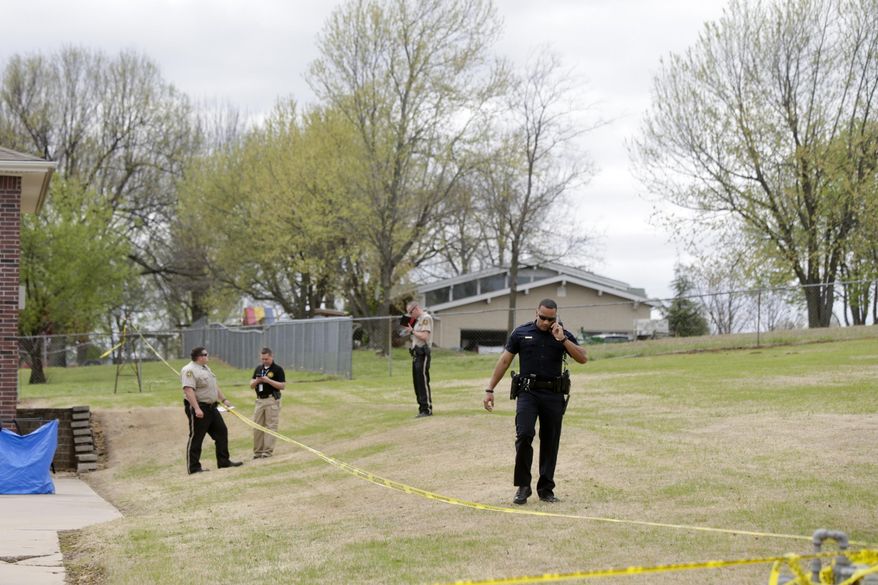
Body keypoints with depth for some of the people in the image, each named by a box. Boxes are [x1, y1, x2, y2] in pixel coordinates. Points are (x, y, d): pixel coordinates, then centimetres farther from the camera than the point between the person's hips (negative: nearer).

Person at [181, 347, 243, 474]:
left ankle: (224, 461, 20)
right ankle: (194, 467, 2)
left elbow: (215, 385, 25)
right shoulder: (189, 370, -16)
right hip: (198, 408, -10)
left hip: (211, 407, 10)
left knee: (221, 432, 11)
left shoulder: (206, 368, 16)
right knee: (196, 438, -4)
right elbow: (188, 390, -26)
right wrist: (197, 409, -33)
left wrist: (223, 400, 19)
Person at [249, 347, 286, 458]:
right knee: (257, 426, 5)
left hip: (272, 400, -6)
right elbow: (251, 385, 13)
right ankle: (258, 451, 10)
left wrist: (268, 380, -18)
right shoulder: (258, 369, 13)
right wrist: (257, 381, -9)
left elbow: (282, 386, -9)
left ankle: (268, 451, -3)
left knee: (270, 426, -5)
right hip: (259, 400, 6)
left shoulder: (278, 369, -4)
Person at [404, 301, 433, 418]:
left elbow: (424, 336, -19)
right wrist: (410, 330, 9)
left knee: (423, 382, -10)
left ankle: (427, 409, -9)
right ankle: (422, 409, 14)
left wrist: (412, 331, -10)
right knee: (417, 383, 10)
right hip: (416, 354, 10)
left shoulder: (426, 318, -9)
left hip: (422, 354, -10)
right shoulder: (418, 320, 19)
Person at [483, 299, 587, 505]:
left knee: (550, 442, 5)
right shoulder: (521, 333, 3)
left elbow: (583, 358, -7)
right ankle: (523, 486, -5)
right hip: (528, 392, -1)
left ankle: (546, 488, 16)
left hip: (553, 395, 2)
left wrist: (562, 339, -16)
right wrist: (490, 389, 3)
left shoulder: (564, 335, 4)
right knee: (524, 435, -16)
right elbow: (504, 361, 6)